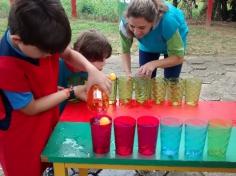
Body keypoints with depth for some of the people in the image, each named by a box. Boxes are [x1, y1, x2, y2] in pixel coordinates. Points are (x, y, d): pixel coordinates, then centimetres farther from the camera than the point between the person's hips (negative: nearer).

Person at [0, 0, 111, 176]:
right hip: (21, 137, -5)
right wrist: (71, 92, -17)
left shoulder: (42, 38, -19)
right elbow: (31, 108, -22)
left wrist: (92, 69, -19)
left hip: (49, 120, 6)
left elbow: (69, 54, 0)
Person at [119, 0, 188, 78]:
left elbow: (178, 57, -33)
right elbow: (125, 51, -19)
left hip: (173, 43, -2)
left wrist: (154, 64, -48)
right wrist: (128, 74, -37)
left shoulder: (168, 21, -42)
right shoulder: (125, 23, -35)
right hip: (148, 46, 3)